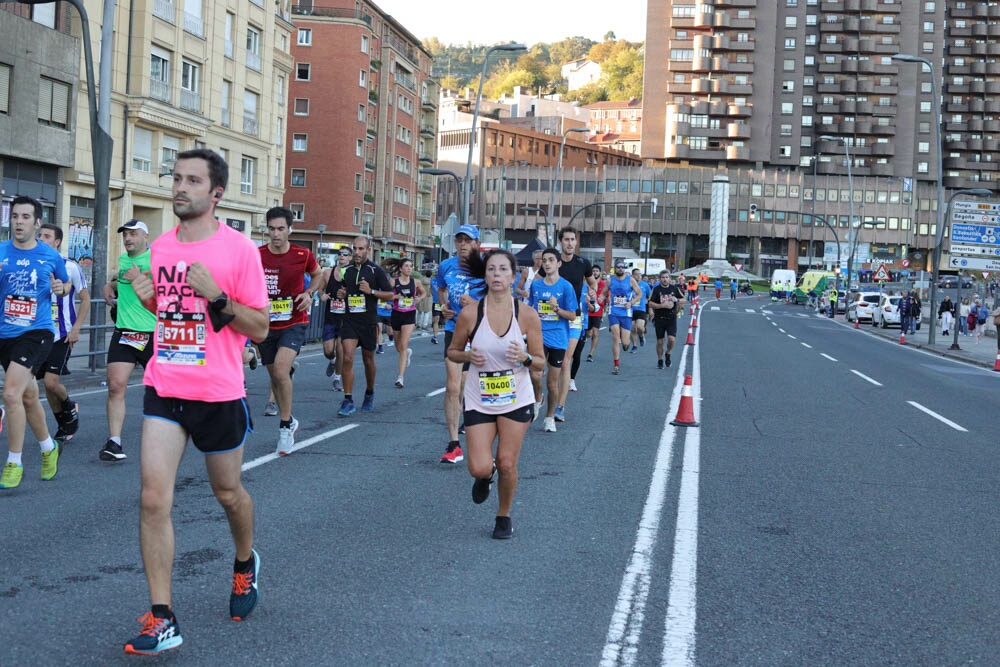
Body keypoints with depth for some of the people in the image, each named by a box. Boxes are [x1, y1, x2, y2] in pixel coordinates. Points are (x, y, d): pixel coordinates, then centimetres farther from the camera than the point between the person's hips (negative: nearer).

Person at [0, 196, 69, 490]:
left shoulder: (51, 256, 0)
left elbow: (66, 285, 17)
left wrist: (60, 288, -6)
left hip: (36, 332, -3)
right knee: (28, 397, 17)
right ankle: (48, 448, 40)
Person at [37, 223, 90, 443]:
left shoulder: (70, 267, -6)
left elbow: (85, 299, -1)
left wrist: (76, 328, -10)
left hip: (62, 335, -4)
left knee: (51, 381, -14)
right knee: (48, 383, 4)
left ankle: (70, 407, 17)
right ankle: (64, 425, 22)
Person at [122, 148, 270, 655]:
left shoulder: (239, 249, -8)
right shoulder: (160, 247, 7)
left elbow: (260, 328, -7)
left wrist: (217, 296, -22)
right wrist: (147, 299, -1)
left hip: (218, 393, -3)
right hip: (164, 388, 3)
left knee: (227, 492, 15)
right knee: (153, 499, -8)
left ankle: (245, 563, 46)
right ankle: (161, 619, -4)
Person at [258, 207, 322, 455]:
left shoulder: (303, 255, -6)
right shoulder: (256, 256, -7)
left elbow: (317, 274, 15)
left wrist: (309, 293, -3)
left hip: (294, 323, -2)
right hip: (266, 324, 3)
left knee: (281, 369, -22)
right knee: (274, 375, 12)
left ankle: (285, 426, -9)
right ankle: (288, 421, 34)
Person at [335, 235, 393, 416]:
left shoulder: (376, 270, -3)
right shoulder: (347, 270, 9)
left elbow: (390, 294, -2)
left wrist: (371, 291, -16)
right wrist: (341, 294, 3)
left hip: (368, 321, -2)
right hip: (349, 320, 2)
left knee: (368, 360, 12)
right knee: (347, 358, -12)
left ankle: (370, 393, 36)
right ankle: (348, 401, -10)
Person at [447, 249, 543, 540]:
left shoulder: (527, 315, -9)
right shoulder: (470, 313, -10)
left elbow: (540, 361, -1)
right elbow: (452, 352, 3)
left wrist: (525, 357, -23)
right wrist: (468, 356, -19)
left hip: (516, 399, 0)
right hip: (479, 401, 0)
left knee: (507, 464, 1)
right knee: (479, 468, -8)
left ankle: (504, 516, 28)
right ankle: (486, 475, 32)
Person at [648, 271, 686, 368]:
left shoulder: (674, 288, 5)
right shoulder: (656, 289, -2)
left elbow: (683, 300, 13)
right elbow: (650, 304, -8)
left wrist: (677, 300, -9)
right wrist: (663, 305, -17)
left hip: (671, 318, 1)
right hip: (659, 319, -1)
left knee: (672, 339, -15)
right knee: (660, 341, 4)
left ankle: (668, 354, 15)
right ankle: (660, 360, 23)